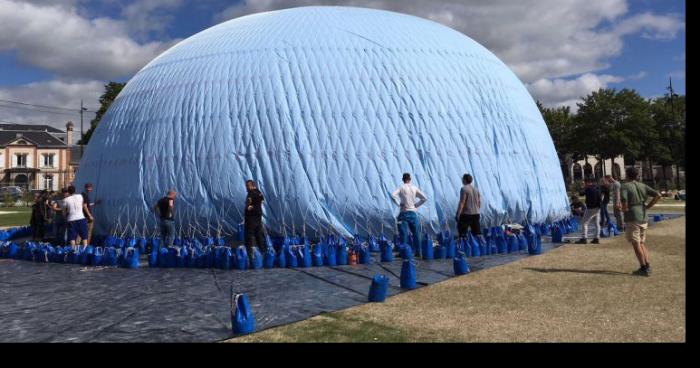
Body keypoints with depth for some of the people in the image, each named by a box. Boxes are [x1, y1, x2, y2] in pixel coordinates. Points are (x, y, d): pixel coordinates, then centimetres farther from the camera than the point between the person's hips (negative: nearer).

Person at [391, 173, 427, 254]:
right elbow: (425, 198, 5)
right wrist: (417, 205, 9)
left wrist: (398, 203, -7)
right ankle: (417, 251, 14)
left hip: (404, 213, -2)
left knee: (403, 233, -1)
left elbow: (393, 195, -19)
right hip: (413, 212, 2)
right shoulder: (415, 188, 5)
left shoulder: (401, 187, -3)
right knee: (416, 233, 11)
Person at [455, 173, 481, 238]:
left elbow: (462, 202, -16)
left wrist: (458, 214, -16)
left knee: (462, 233, -4)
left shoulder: (464, 189, -10)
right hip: (476, 214, 7)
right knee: (477, 233, 9)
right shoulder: (476, 189, 13)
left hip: (466, 213, -7)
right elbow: (479, 202, 15)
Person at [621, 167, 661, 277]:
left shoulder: (624, 186, -6)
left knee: (636, 244, -1)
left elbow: (624, 200, -23)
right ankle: (647, 266, 10)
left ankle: (643, 268, -2)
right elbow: (658, 195, 3)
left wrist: (625, 209, -5)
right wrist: (648, 206, 7)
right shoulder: (643, 186, 10)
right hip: (643, 218, 6)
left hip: (632, 218, -6)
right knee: (642, 243, 16)